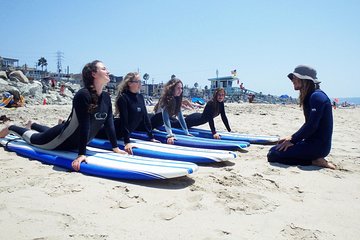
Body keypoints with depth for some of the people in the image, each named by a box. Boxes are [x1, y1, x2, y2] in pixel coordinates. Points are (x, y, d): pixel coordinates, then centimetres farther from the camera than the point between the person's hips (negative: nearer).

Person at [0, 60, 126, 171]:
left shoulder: (106, 97, -10)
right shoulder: (83, 95, -32)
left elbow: (109, 123, -8)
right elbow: (84, 125, -36)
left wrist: (115, 148, -9)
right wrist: (81, 154, -35)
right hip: (64, 139, -7)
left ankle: (32, 125, 64)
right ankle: (11, 128, 47)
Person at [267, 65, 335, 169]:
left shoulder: (317, 96, -16)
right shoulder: (309, 97, 15)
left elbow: (312, 126, -22)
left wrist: (292, 140, -14)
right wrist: (292, 137, 10)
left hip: (318, 145, -10)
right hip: (312, 142, 10)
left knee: (273, 155, -18)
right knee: (274, 149, 12)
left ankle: (314, 161, -9)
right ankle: (315, 159, 7)